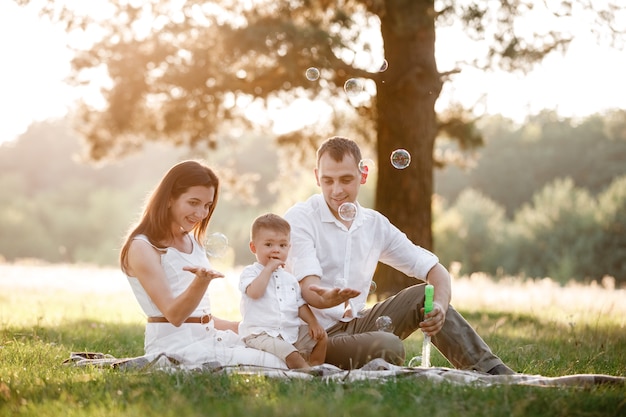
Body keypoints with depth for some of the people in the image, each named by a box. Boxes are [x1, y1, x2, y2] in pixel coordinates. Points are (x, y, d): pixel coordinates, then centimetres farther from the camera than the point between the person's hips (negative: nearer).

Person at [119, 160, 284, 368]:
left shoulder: (193, 241, 17)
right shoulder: (142, 248, -8)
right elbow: (174, 315, -16)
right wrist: (202, 281, -33)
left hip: (208, 337, 8)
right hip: (174, 344, -8)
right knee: (274, 365, -23)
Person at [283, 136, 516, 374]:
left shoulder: (375, 225, 7)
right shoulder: (300, 218, -9)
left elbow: (435, 270, 6)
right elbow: (308, 288, -21)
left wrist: (440, 307, -16)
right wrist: (328, 298, -45)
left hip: (354, 324, 6)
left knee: (423, 295, -6)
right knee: (388, 347, -32)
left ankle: (490, 370, -3)